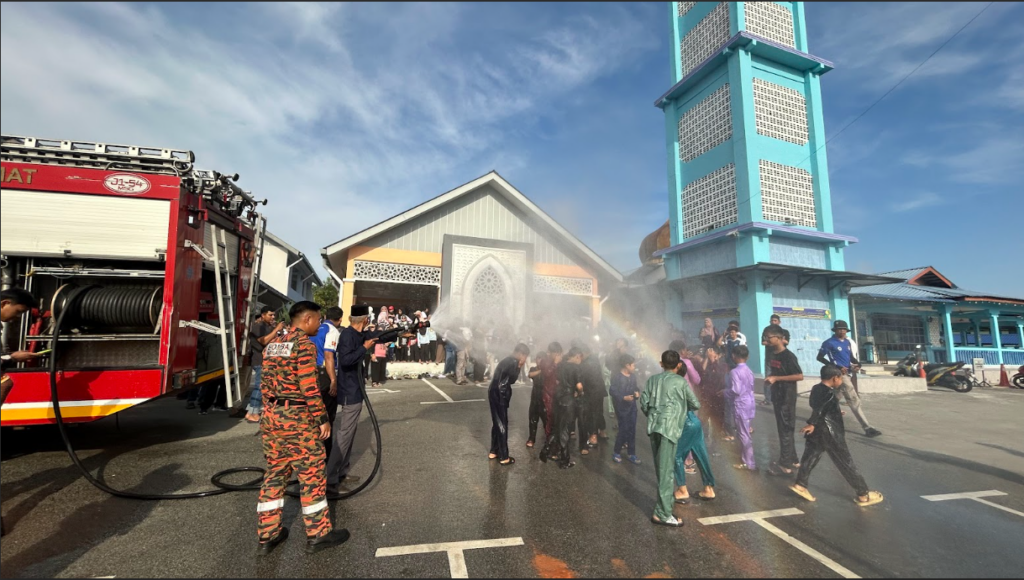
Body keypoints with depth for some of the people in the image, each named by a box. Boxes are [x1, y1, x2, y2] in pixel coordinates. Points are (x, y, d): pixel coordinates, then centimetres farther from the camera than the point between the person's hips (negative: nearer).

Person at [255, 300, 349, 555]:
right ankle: (318, 534, 15)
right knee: (311, 476, 4)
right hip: (297, 417, -9)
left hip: (271, 416, 9)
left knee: (274, 474, 17)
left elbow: (266, 383, 16)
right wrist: (322, 418, -12)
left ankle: (267, 535, 26)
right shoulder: (304, 343, -15)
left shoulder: (272, 343, 12)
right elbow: (309, 387, -20)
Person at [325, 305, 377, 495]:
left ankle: (342, 473, 26)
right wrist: (365, 348, -22)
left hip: (355, 391, 10)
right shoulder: (348, 335, -19)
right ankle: (330, 479, -2)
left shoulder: (358, 335, 7)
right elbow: (345, 360, -30)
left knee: (349, 433, 16)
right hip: (350, 392, -10)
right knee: (344, 435, -7)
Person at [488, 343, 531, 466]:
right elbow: (512, 379, -19)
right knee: (502, 425, -1)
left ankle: (494, 452, 30)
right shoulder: (513, 362, -15)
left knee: (497, 423, 19)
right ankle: (504, 457, 8)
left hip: (495, 394, 10)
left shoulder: (509, 361, 16)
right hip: (499, 395, -10)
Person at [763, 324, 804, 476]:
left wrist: (776, 378, -21)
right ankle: (793, 460, 27)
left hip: (787, 397, -8)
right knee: (783, 429, 15)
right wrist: (770, 377, 6)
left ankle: (785, 464, 8)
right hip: (777, 396, 8)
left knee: (786, 430, -1)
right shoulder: (773, 354, 8)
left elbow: (800, 376, -20)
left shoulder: (788, 356, -17)